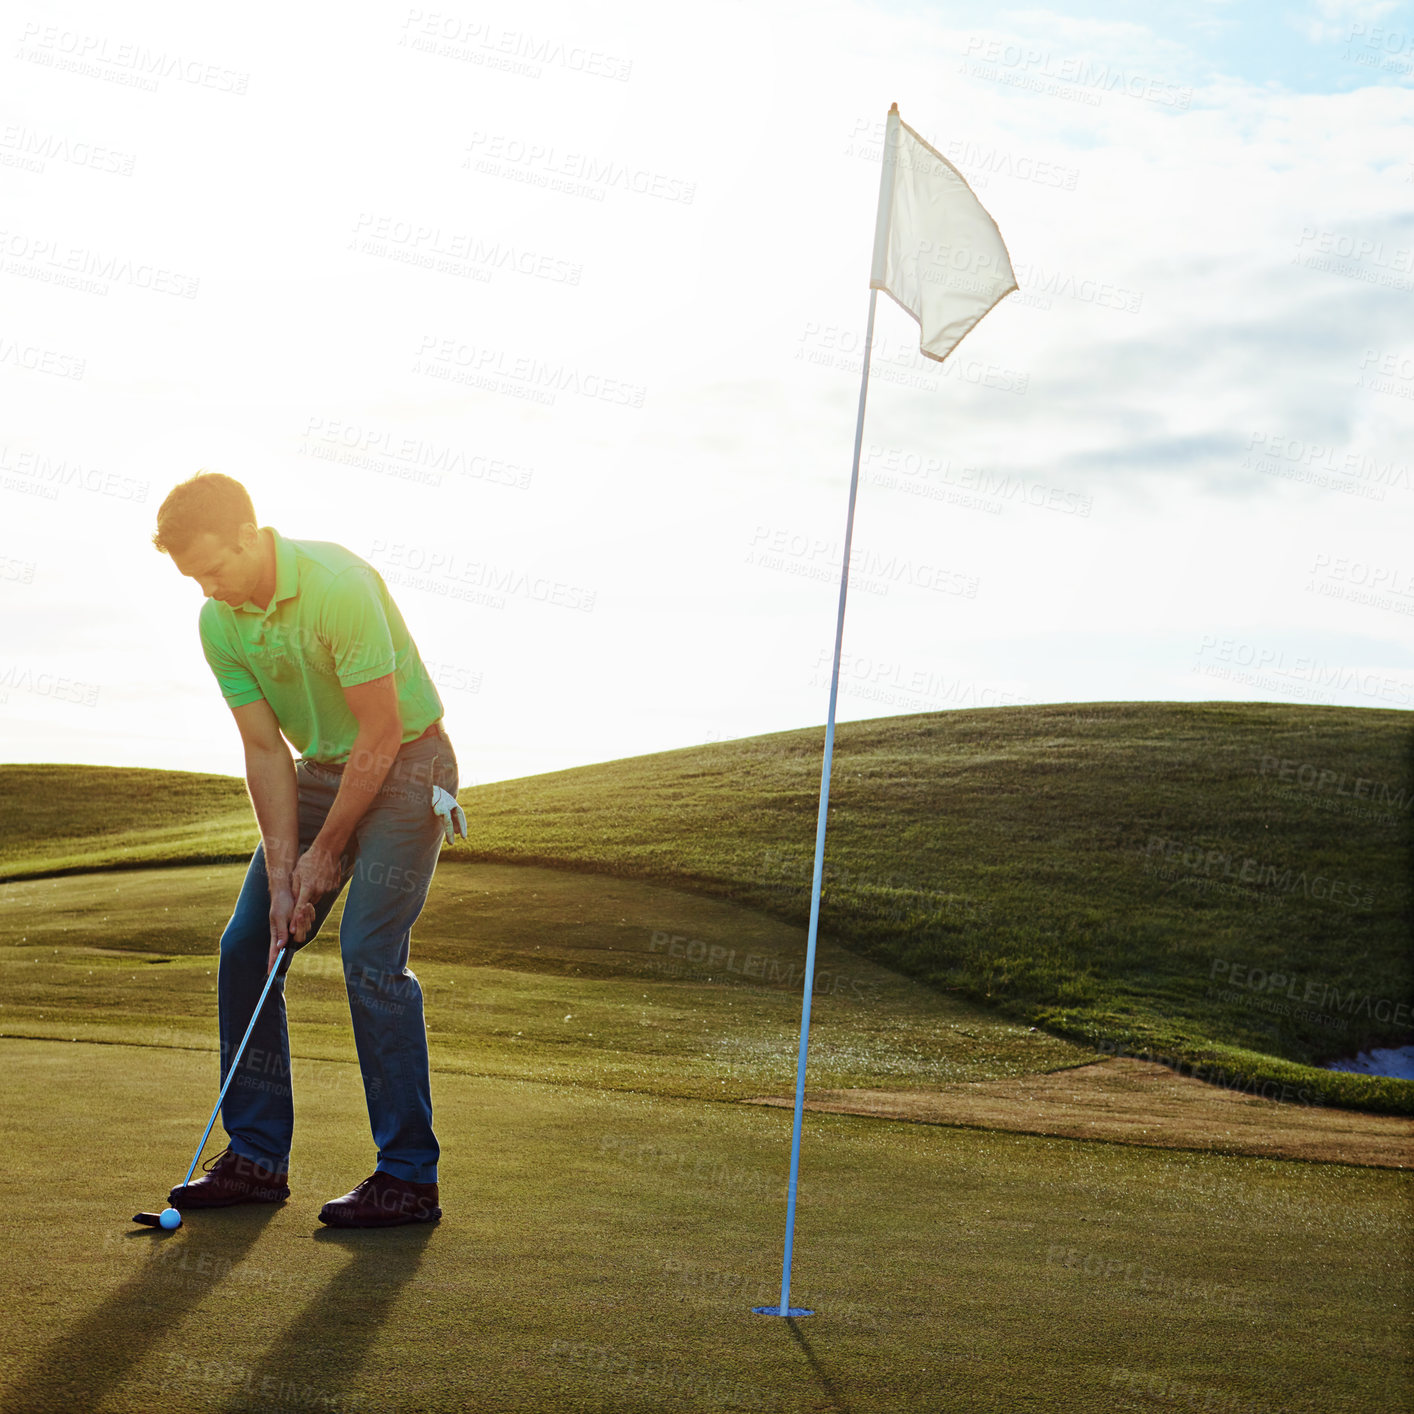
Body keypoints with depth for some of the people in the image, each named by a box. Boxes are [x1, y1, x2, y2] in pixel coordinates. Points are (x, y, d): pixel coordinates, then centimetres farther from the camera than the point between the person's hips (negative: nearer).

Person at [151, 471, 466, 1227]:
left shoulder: (339, 584, -27)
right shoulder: (218, 624, -6)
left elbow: (380, 735, -23)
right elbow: (265, 750, -3)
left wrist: (326, 852, -15)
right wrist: (282, 875, -9)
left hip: (405, 764, -7)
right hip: (321, 769, 7)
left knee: (370, 954, -17)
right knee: (247, 948, 3)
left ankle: (409, 1177, -11)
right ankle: (256, 1157, 13)